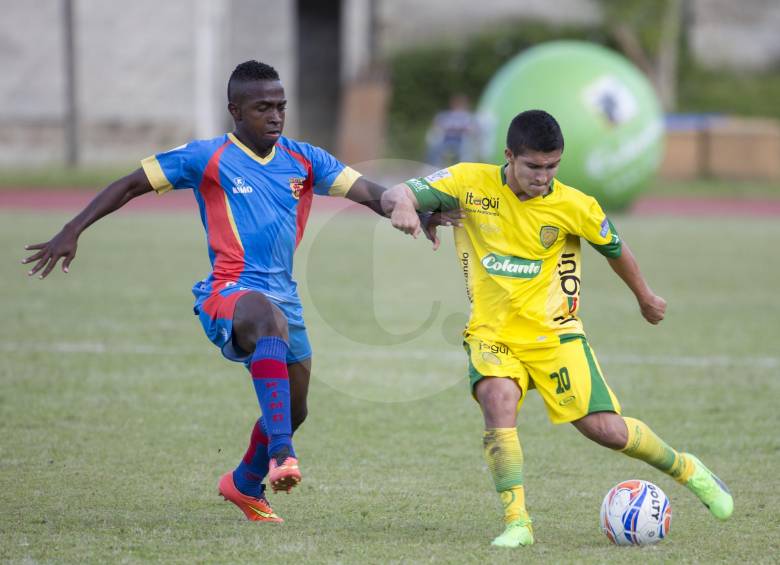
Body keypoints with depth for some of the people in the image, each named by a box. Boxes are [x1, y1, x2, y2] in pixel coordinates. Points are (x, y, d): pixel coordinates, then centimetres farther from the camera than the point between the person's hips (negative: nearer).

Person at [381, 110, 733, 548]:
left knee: (607, 430, -7)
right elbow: (399, 194, -12)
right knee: (498, 400, -31)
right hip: (492, 334, 1)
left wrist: (646, 297, 24)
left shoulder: (574, 206, -9)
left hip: (552, 332, 0)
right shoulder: (472, 183, -9)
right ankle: (517, 523, -26)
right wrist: (402, 205, -37)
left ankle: (685, 469, 23)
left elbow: (614, 247, 9)